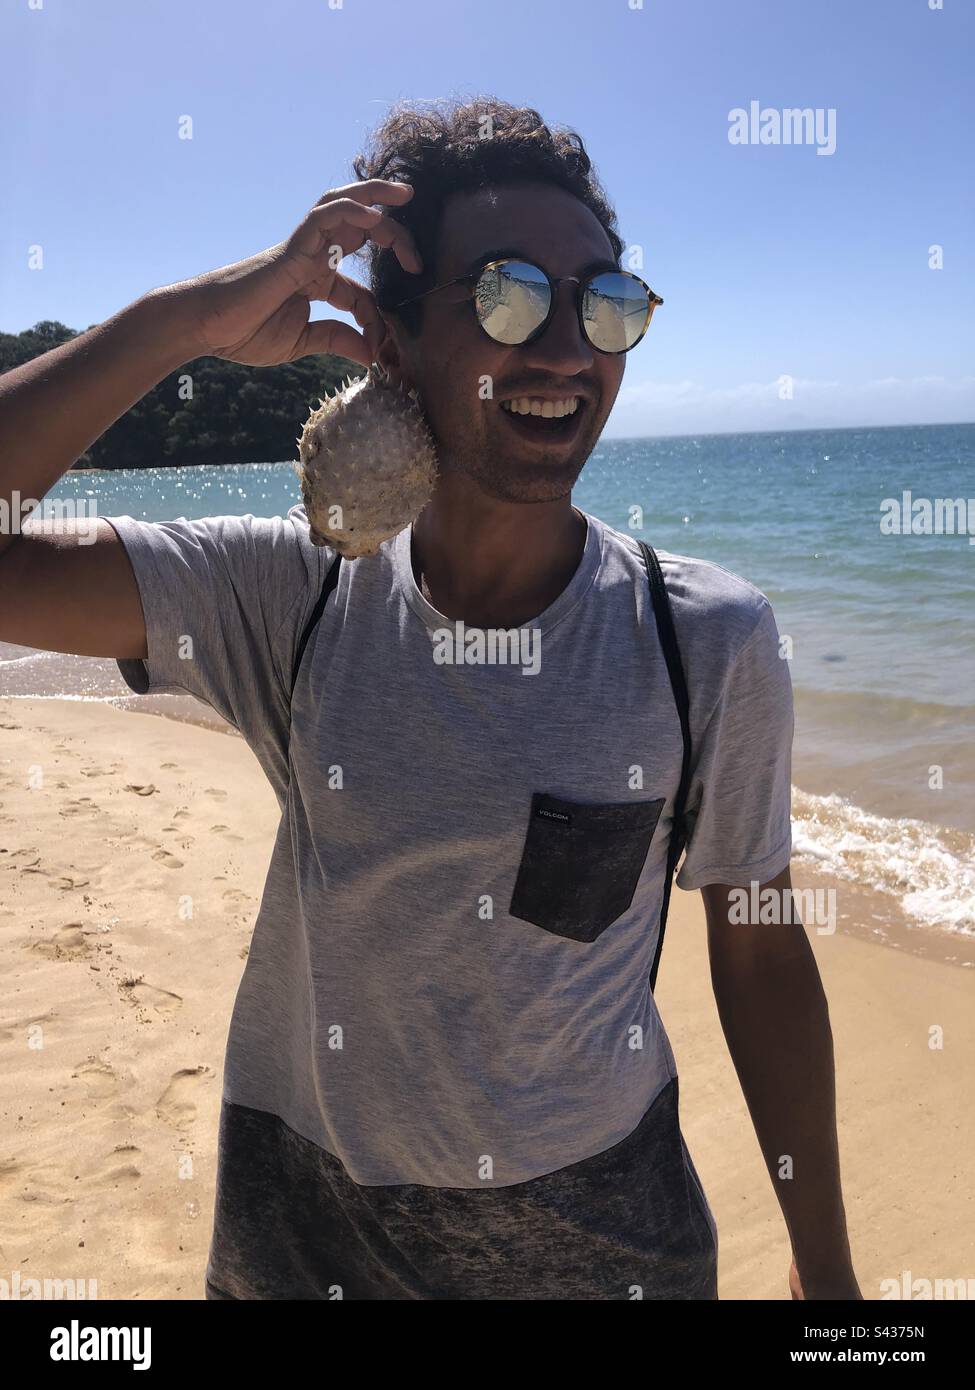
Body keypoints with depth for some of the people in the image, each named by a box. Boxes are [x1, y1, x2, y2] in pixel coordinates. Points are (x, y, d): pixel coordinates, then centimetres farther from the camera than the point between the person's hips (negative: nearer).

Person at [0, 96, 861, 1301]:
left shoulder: (710, 641, -15)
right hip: (301, 1211, 1)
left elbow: (757, 948, -6)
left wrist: (824, 1263, 2)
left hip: (601, 1226, 0)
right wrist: (188, 317, -25)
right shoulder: (290, 595, -13)